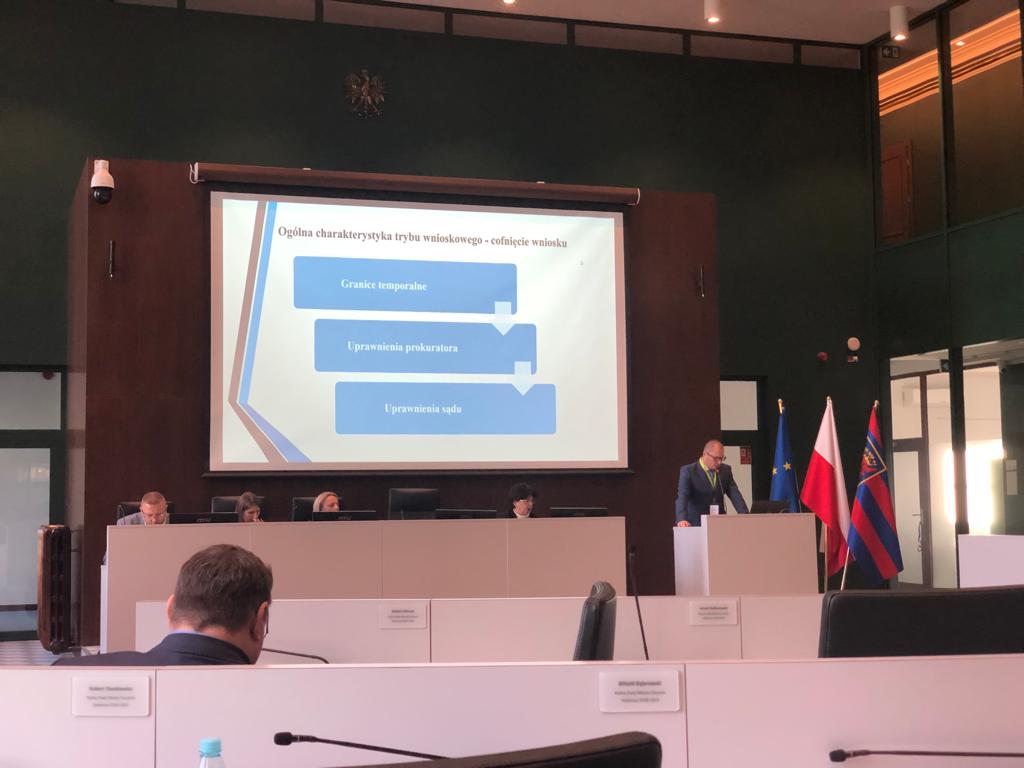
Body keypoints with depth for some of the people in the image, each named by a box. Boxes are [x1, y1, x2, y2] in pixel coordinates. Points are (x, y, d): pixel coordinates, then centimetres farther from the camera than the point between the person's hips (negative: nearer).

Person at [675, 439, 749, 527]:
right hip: (696, 525, -4)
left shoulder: (725, 470, 10)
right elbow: (682, 497, -17)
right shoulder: (688, 471, -6)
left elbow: (735, 495, 4)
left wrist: (744, 516, -13)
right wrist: (681, 519, -34)